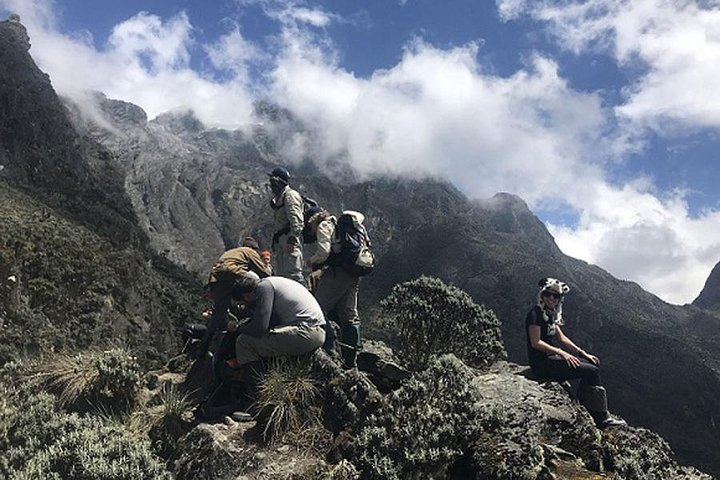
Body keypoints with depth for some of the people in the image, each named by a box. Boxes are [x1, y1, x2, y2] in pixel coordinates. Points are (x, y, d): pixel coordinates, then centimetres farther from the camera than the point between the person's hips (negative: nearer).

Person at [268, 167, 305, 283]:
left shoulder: (290, 195, -5)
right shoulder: (279, 197, 26)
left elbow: (296, 219, -17)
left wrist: (292, 239, -26)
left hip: (290, 239, -10)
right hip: (281, 240, 10)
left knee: (293, 273, -17)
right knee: (282, 274, 10)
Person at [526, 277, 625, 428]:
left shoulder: (550, 314, 14)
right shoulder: (535, 314, -14)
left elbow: (562, 338, 17)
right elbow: (536, 343, -19)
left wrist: (583, 353, 9)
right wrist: (561, 352, -22)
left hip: (551, 357, 10)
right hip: (541, 363, -10)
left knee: (593, 363, 6)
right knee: (591, 371, -13)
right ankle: (602, 419, -6)